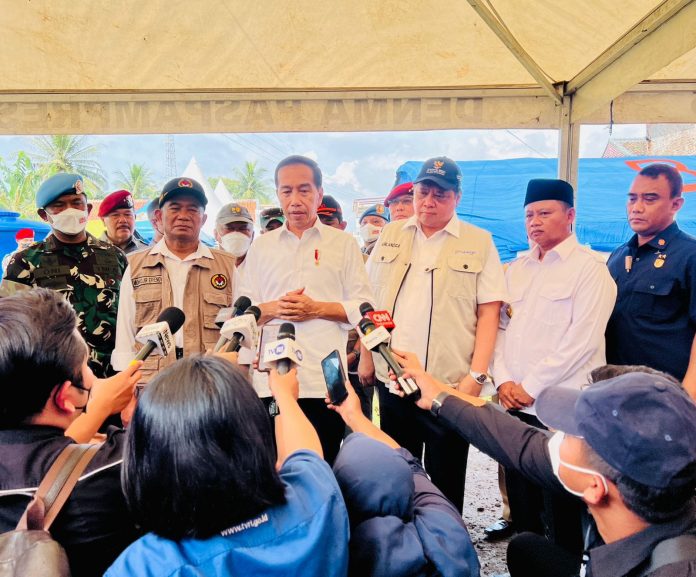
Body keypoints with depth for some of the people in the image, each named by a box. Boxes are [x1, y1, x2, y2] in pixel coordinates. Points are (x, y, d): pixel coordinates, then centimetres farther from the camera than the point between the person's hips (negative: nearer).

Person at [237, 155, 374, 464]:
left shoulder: (343, 243, 8)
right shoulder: (261, 246, 14)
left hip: (325, 380, -1)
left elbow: (363, 307, 4)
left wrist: (317, 308, -10)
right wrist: (273, 309, -8)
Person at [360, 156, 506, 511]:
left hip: (451, 383, -3)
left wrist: (477, 375, -12)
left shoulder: (479, 242, 0)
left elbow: (489, 312, -5)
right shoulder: (390, 236, 10)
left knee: (446, 480, 9)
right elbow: (370, 303, 13)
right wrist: (366, 358, 10)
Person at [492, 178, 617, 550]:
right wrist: (503, 380, -1)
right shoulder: (516, 270, 14)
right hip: (516, 405, 6)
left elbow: (582, 340, -14)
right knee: (522, 502, 16)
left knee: (561, 514, 2)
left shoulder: (589, 268, -5)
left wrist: (531, 386, -13)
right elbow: (500, 327, 13)